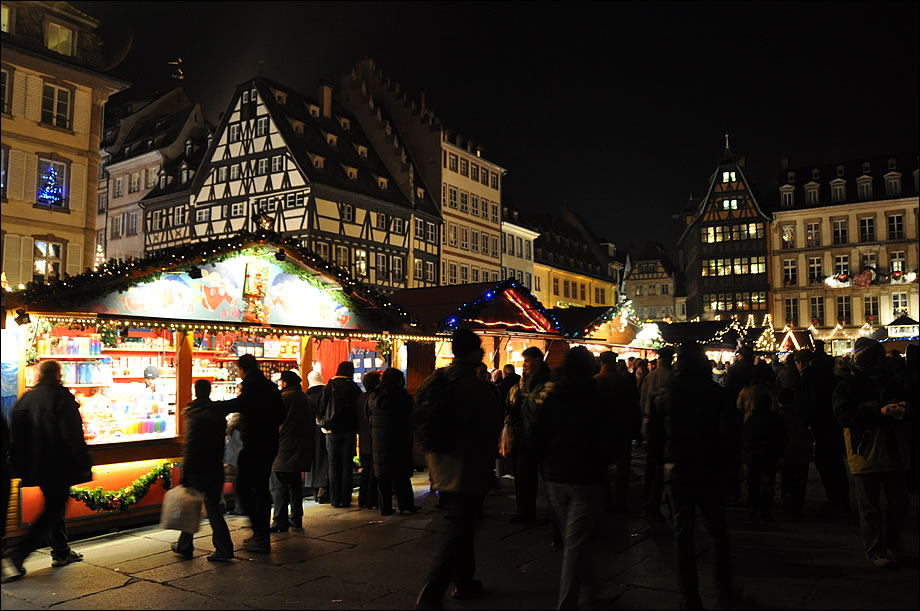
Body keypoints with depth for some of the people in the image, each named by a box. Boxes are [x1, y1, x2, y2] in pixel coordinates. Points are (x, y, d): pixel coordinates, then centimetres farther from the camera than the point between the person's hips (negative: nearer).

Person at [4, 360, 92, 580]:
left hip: (36, 467, 8)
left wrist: (20, 467, 16)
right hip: (58, 467, -8)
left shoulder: (25, 399, 6)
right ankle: (18, 555, -8)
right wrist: (83, 464, -12)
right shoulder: (62, 397, -15)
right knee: (53, 511, 1)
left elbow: (16, 436, 9)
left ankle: (61, 552, 29)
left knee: (53, 506, 20)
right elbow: (73, 436, -18)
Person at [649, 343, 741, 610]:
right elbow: (732, 433, -11)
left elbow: (654, 431, 3)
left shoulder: (665, 394, -3)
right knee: (717, 530, 16)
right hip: (711, 471, 0)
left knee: (683, 532, 9)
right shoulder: (716, 392, -8)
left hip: (680, 470, 1)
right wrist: (731, 468, -3)